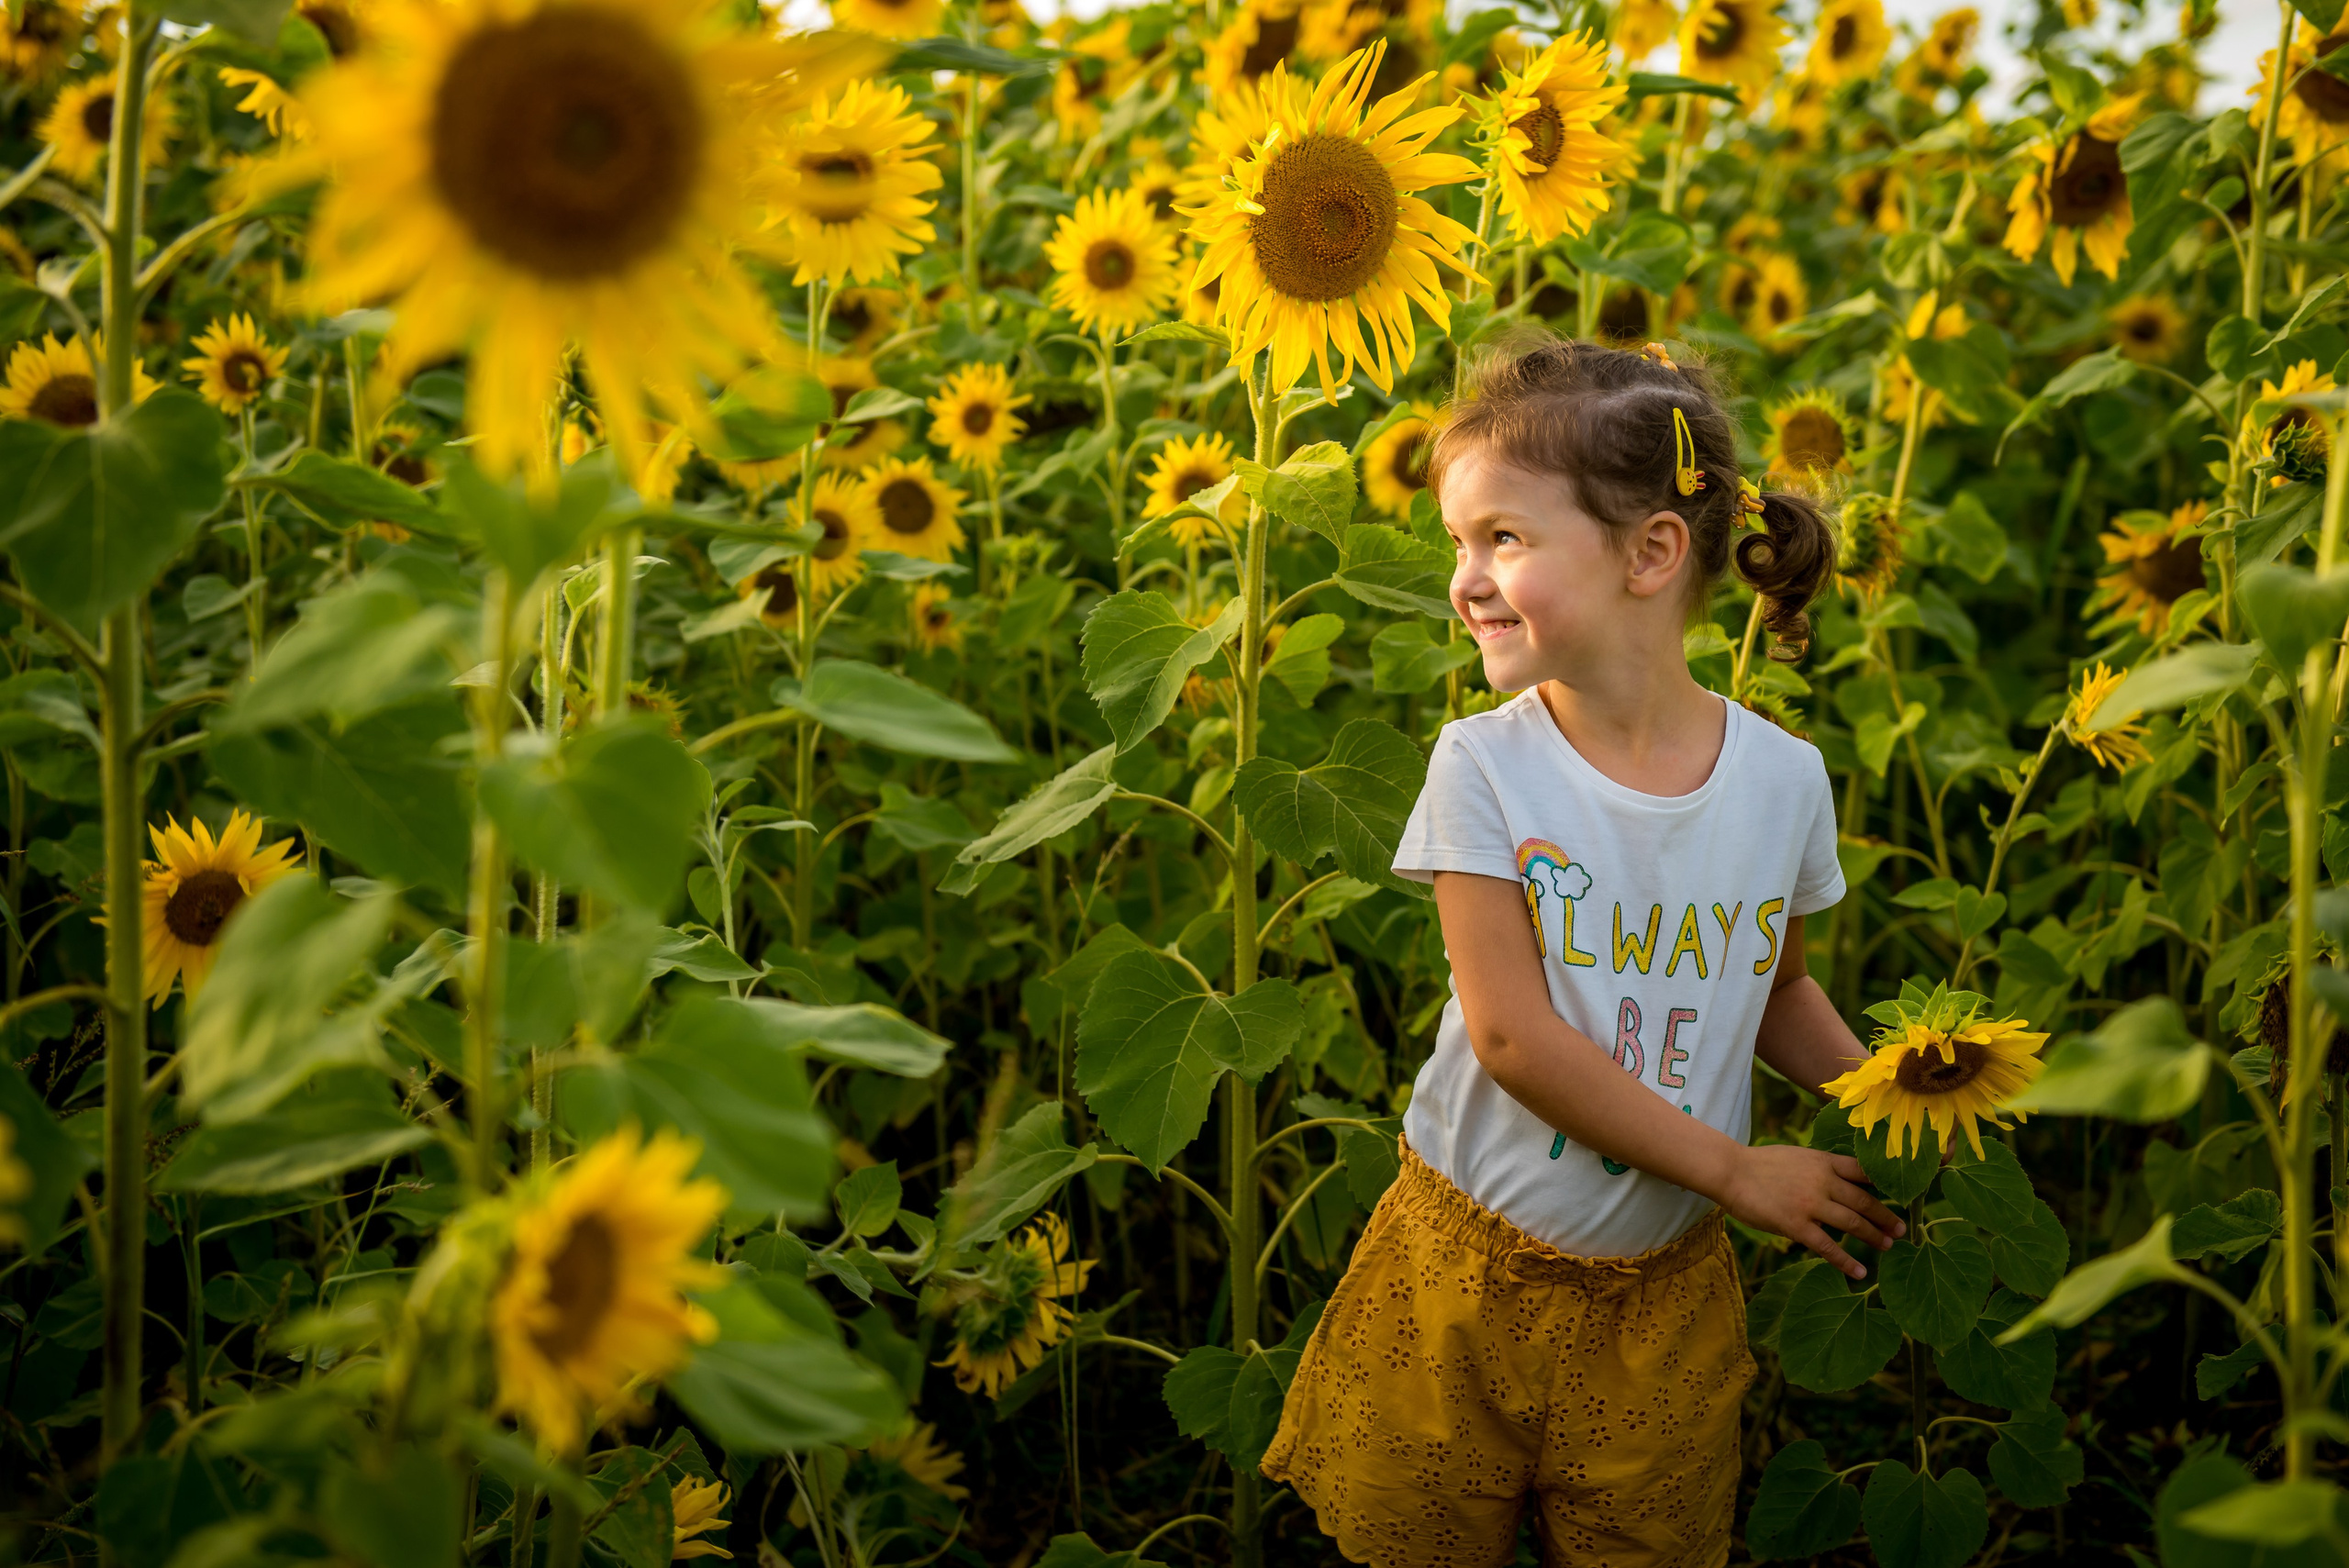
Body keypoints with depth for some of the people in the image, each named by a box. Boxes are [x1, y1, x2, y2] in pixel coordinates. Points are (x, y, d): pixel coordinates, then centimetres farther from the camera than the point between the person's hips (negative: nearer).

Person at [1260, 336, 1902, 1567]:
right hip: (1469, 1261, -1)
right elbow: (1512, 1035, -17)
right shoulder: (1484, 765, -14)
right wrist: (1737, 1169, -15)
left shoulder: (1782, 779, -6)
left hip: (1663, 1286, 2)